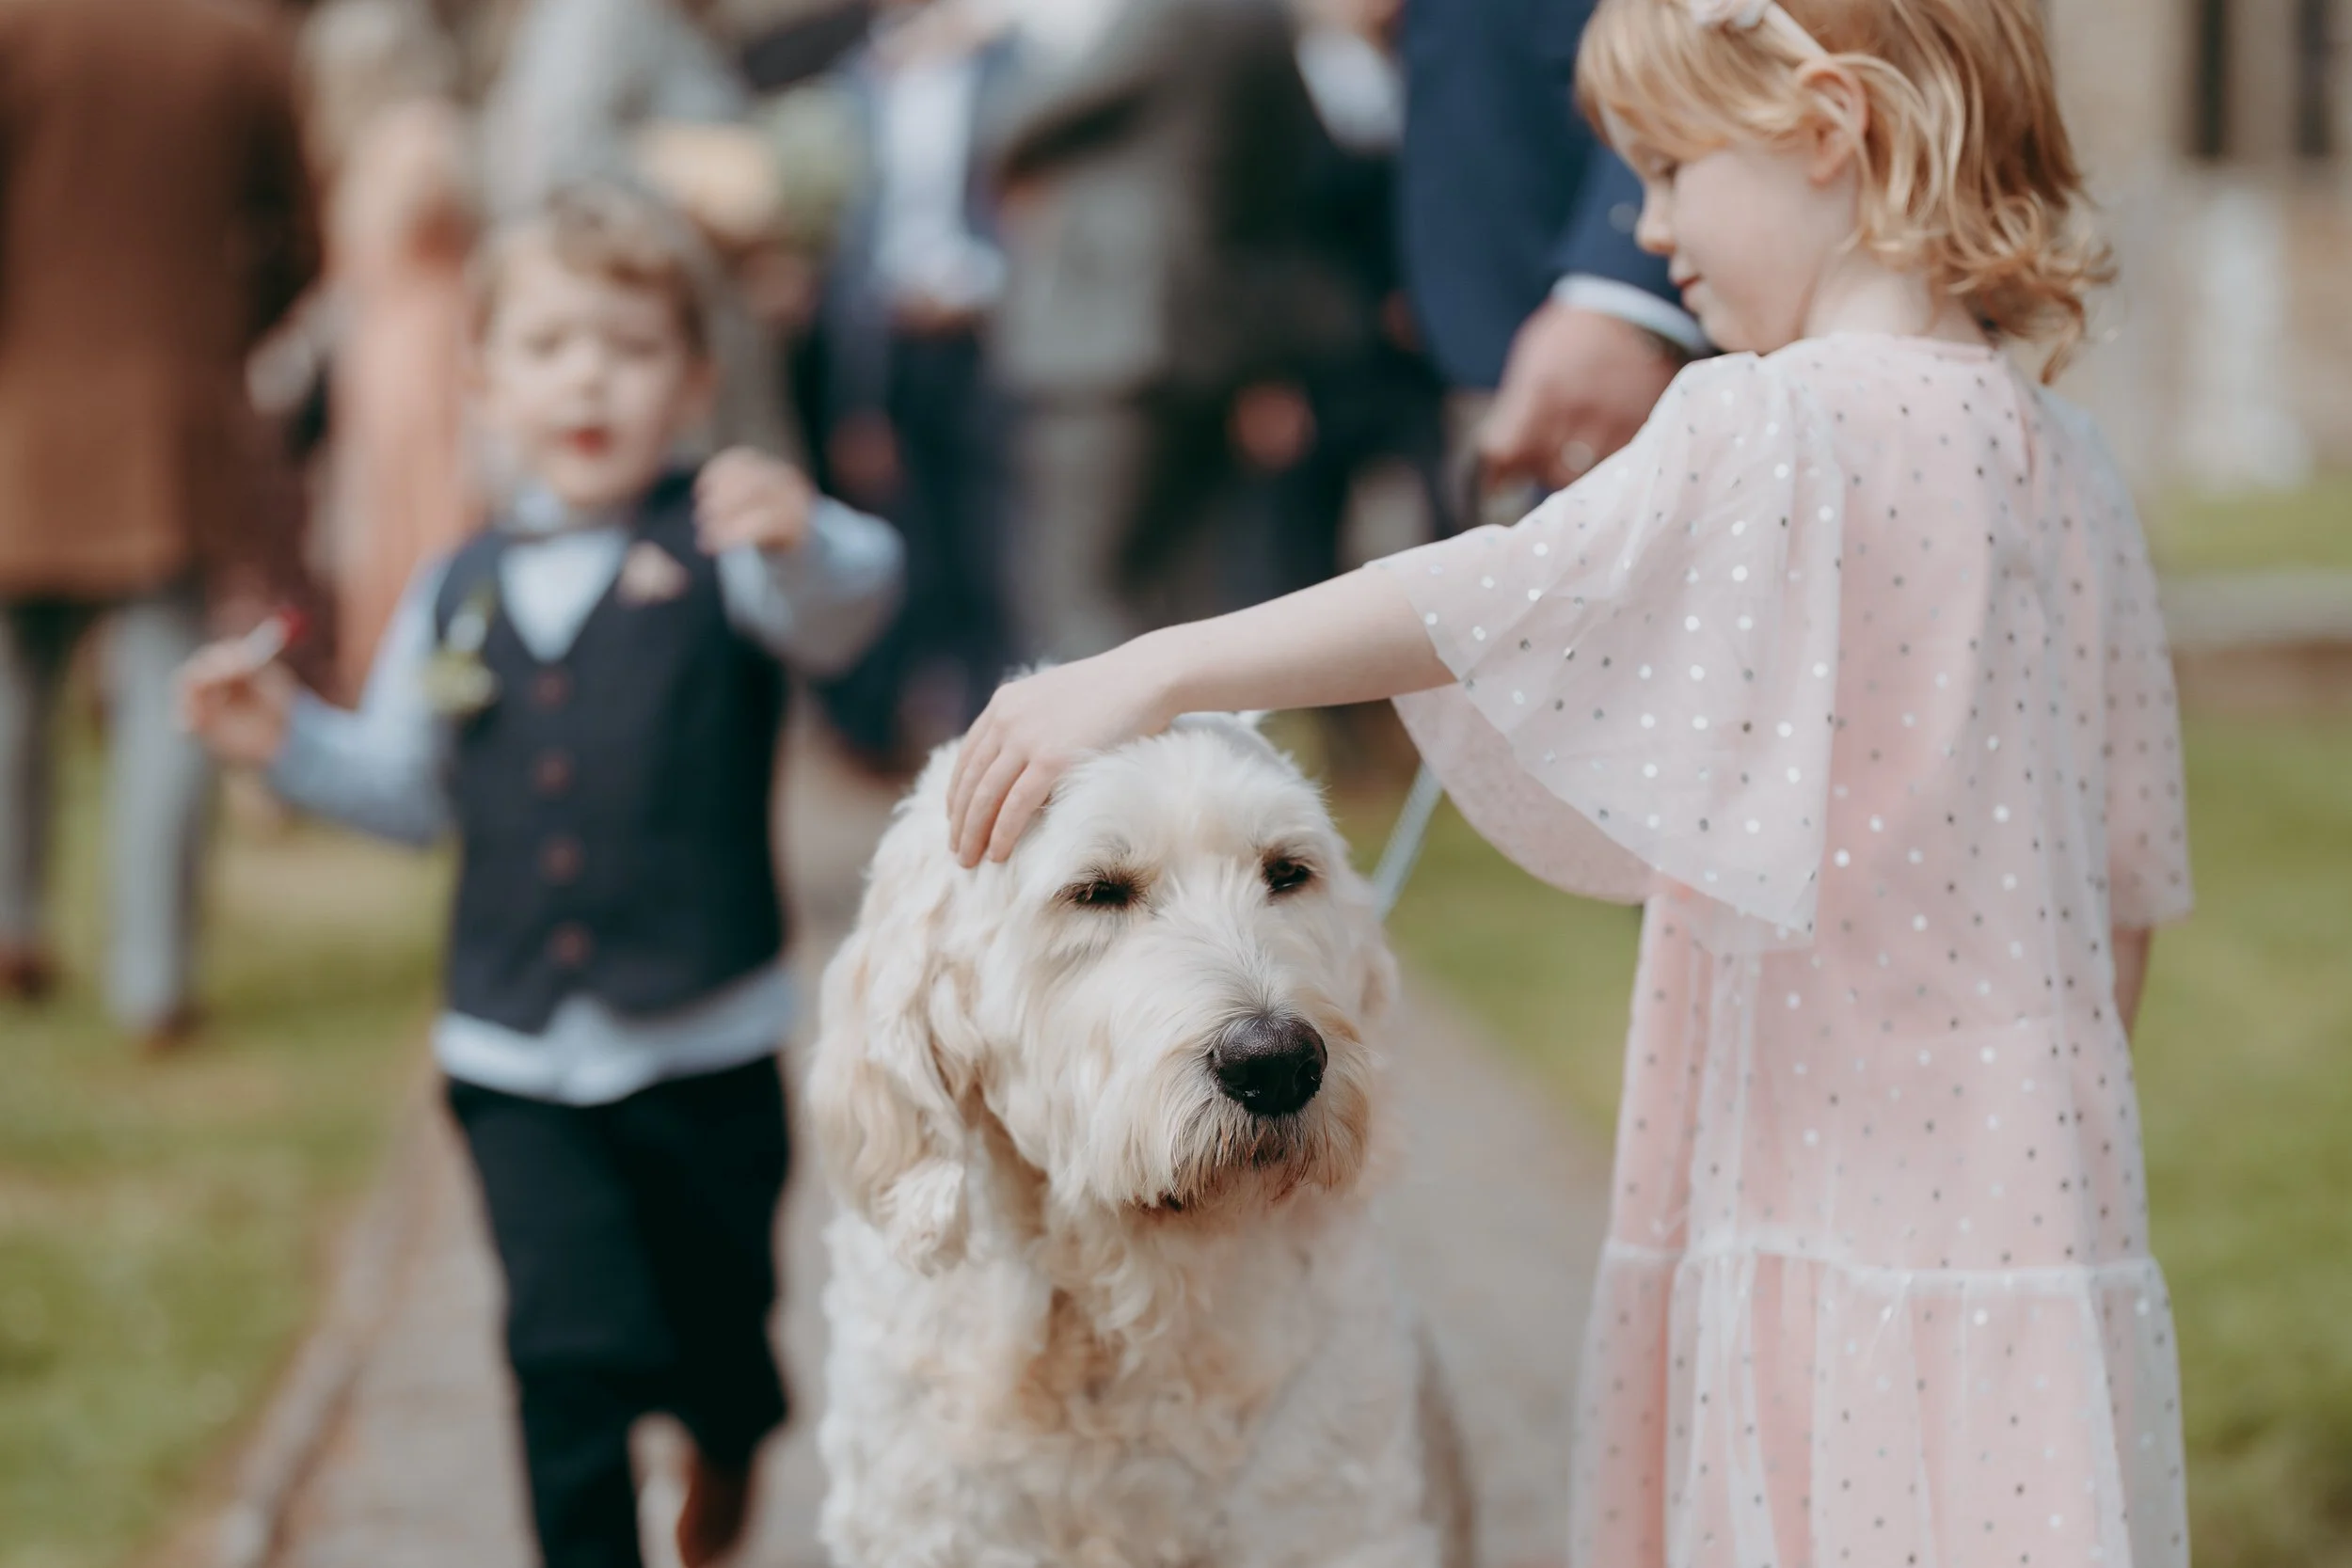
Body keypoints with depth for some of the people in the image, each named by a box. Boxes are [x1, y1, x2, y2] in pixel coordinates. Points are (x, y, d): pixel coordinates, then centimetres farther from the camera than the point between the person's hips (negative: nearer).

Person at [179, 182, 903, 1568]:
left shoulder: (723, 547, -5)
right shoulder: (459, 595, 7)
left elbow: (845, 603, -27)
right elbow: (409, 792, 17)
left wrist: (801, 541, -49)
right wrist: (289, 738, 1)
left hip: (706, 1046, -2)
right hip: (518, 1055, 2)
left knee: (717, 1325, 15)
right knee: (574, 1344, -12)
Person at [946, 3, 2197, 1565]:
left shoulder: (1781, 429, -13)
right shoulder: (2072, 466, 10)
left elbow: (1507, 601, -24)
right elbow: (2129, 885, 14)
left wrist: (1142, 674, -22)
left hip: (1829, 1225, -7)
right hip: (2034, 1210, 7)